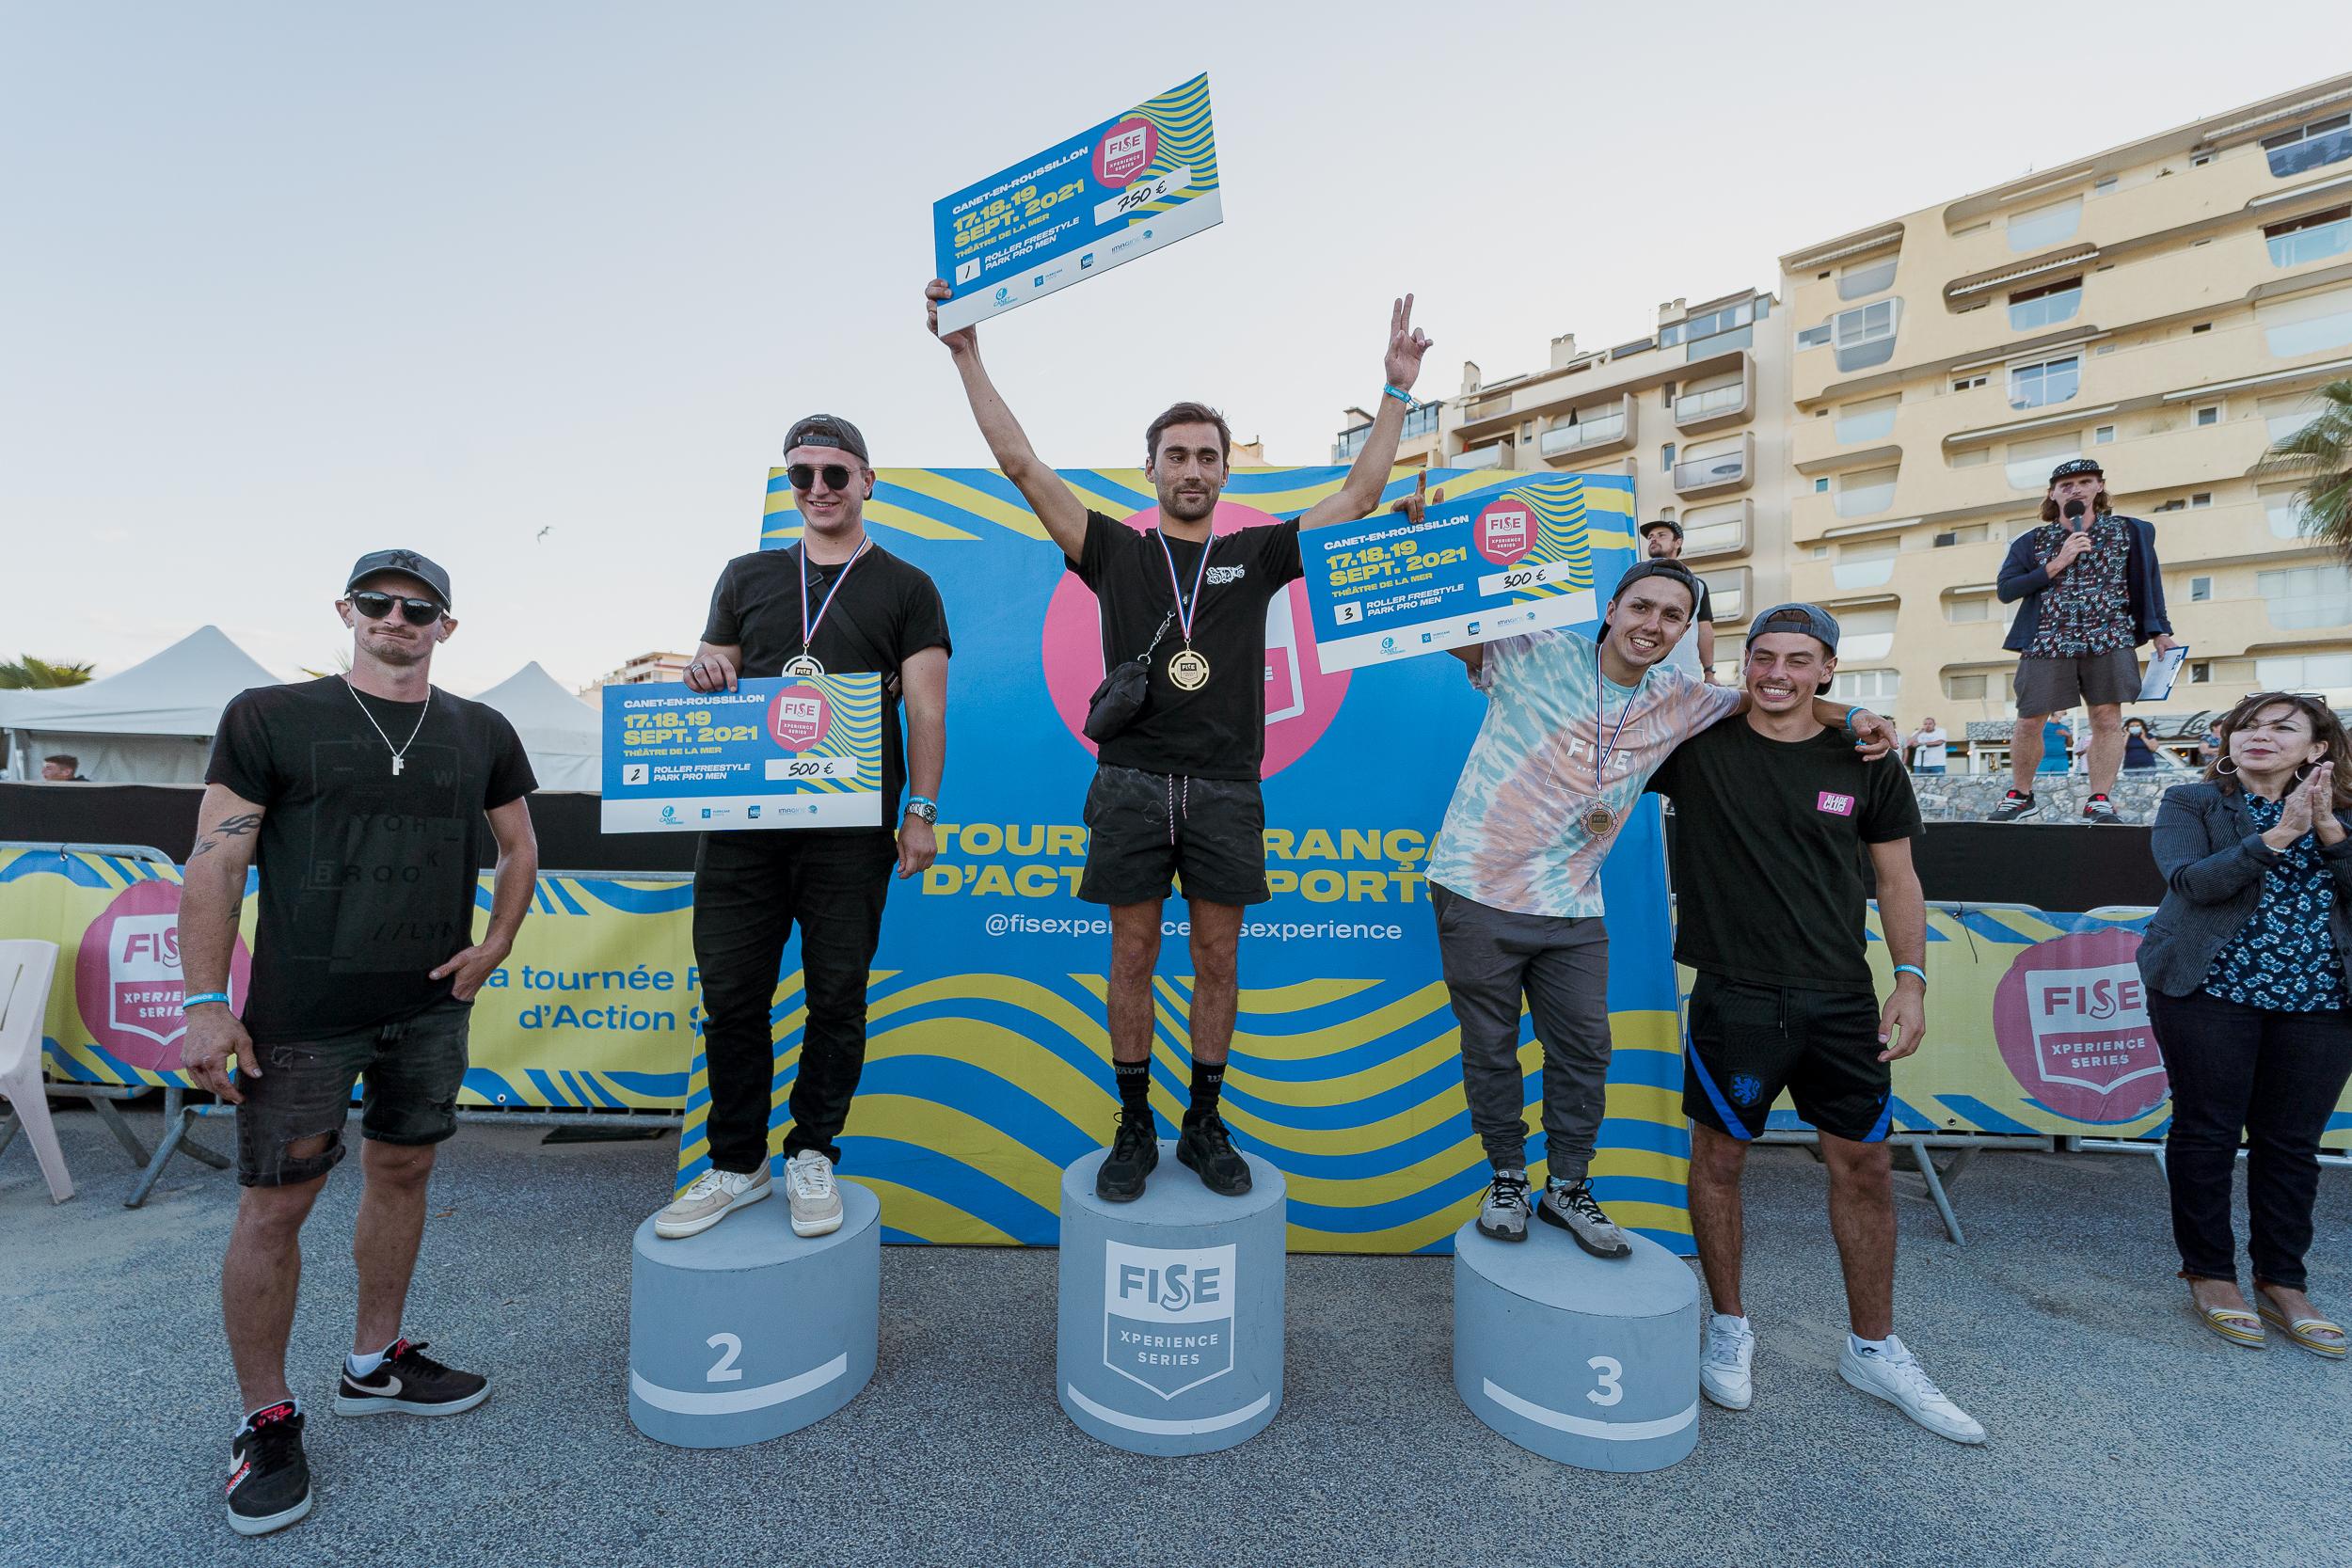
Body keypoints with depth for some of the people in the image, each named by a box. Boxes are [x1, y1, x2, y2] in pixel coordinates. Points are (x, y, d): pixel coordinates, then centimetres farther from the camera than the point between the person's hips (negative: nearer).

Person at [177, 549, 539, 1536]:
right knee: (276, 1203, 3)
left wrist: (494, 946, 4)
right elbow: (215, 862, -4)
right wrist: (206, 1003, -10)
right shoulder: (269, 717, -2)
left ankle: (375, 1363, 33)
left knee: (401, 1173, 14)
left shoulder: (482, 734, 6)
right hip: (301, 1011, -3)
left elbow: (519, 848, 16)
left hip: (431, 1009, 3)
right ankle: (266, 1419, 21)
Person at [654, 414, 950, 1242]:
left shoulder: (905, 587, 7)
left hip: (850, 826, -3)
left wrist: (922, 811, -7)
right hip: (742, 813, 3)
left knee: (836, 995, 4)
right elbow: (717, 676, 21)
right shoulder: (747, 576, 17)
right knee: (731, 993, 7)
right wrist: (705, 673, -3)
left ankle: (812, 1157, 21)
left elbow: (925, 709, 1)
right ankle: (737, 1163, 22)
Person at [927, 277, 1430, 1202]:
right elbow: (1021, 466, 5)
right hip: (1132, 783, -1)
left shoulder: (1255, 555, 11)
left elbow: (1361, 492, 12)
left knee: (1217, 961, 7)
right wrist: (967, 357, 4)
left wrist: (1396, 391, 11)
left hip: (1226, 789, 1)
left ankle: (1206, 1126, 22)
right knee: (1134, 958, 5)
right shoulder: (1116, 552, 8)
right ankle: (1134, 1129, 20)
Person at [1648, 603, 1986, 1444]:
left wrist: (1912, 979, 3)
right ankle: (1729, 1327, 29)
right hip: (1734, 997, -3)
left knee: (1865, 1165, 12)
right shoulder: (1698, 747, -5)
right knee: (1719, 1157, 7)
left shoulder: (1866, 765, 3)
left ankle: (1873, 1347, 33)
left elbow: (1896, 878, 9)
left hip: (1841, 1001, 3)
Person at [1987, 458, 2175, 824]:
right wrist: (2057, 565, -10)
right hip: (2046, 640, 0)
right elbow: (2006, 591, -2)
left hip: (2109, 639, 1)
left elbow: (2147, 583, 13)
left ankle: (2099, 800, 0)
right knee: (2029, 722, -2)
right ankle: (2020, 795, 14)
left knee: (2107, 717, -6)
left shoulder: (2130, 532, 10)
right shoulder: (2032, 541, 7)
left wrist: (2159, 630, 7)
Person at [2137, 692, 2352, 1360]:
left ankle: (2283, 1284, 22)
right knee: (2206, 1132, 2)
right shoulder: (2191, 803, 3)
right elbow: (2191, 880, -13)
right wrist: (2278, 835, -19)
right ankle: (2209, 1274, 15)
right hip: (2212, 989, -3)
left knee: (2292, 1142, 8)